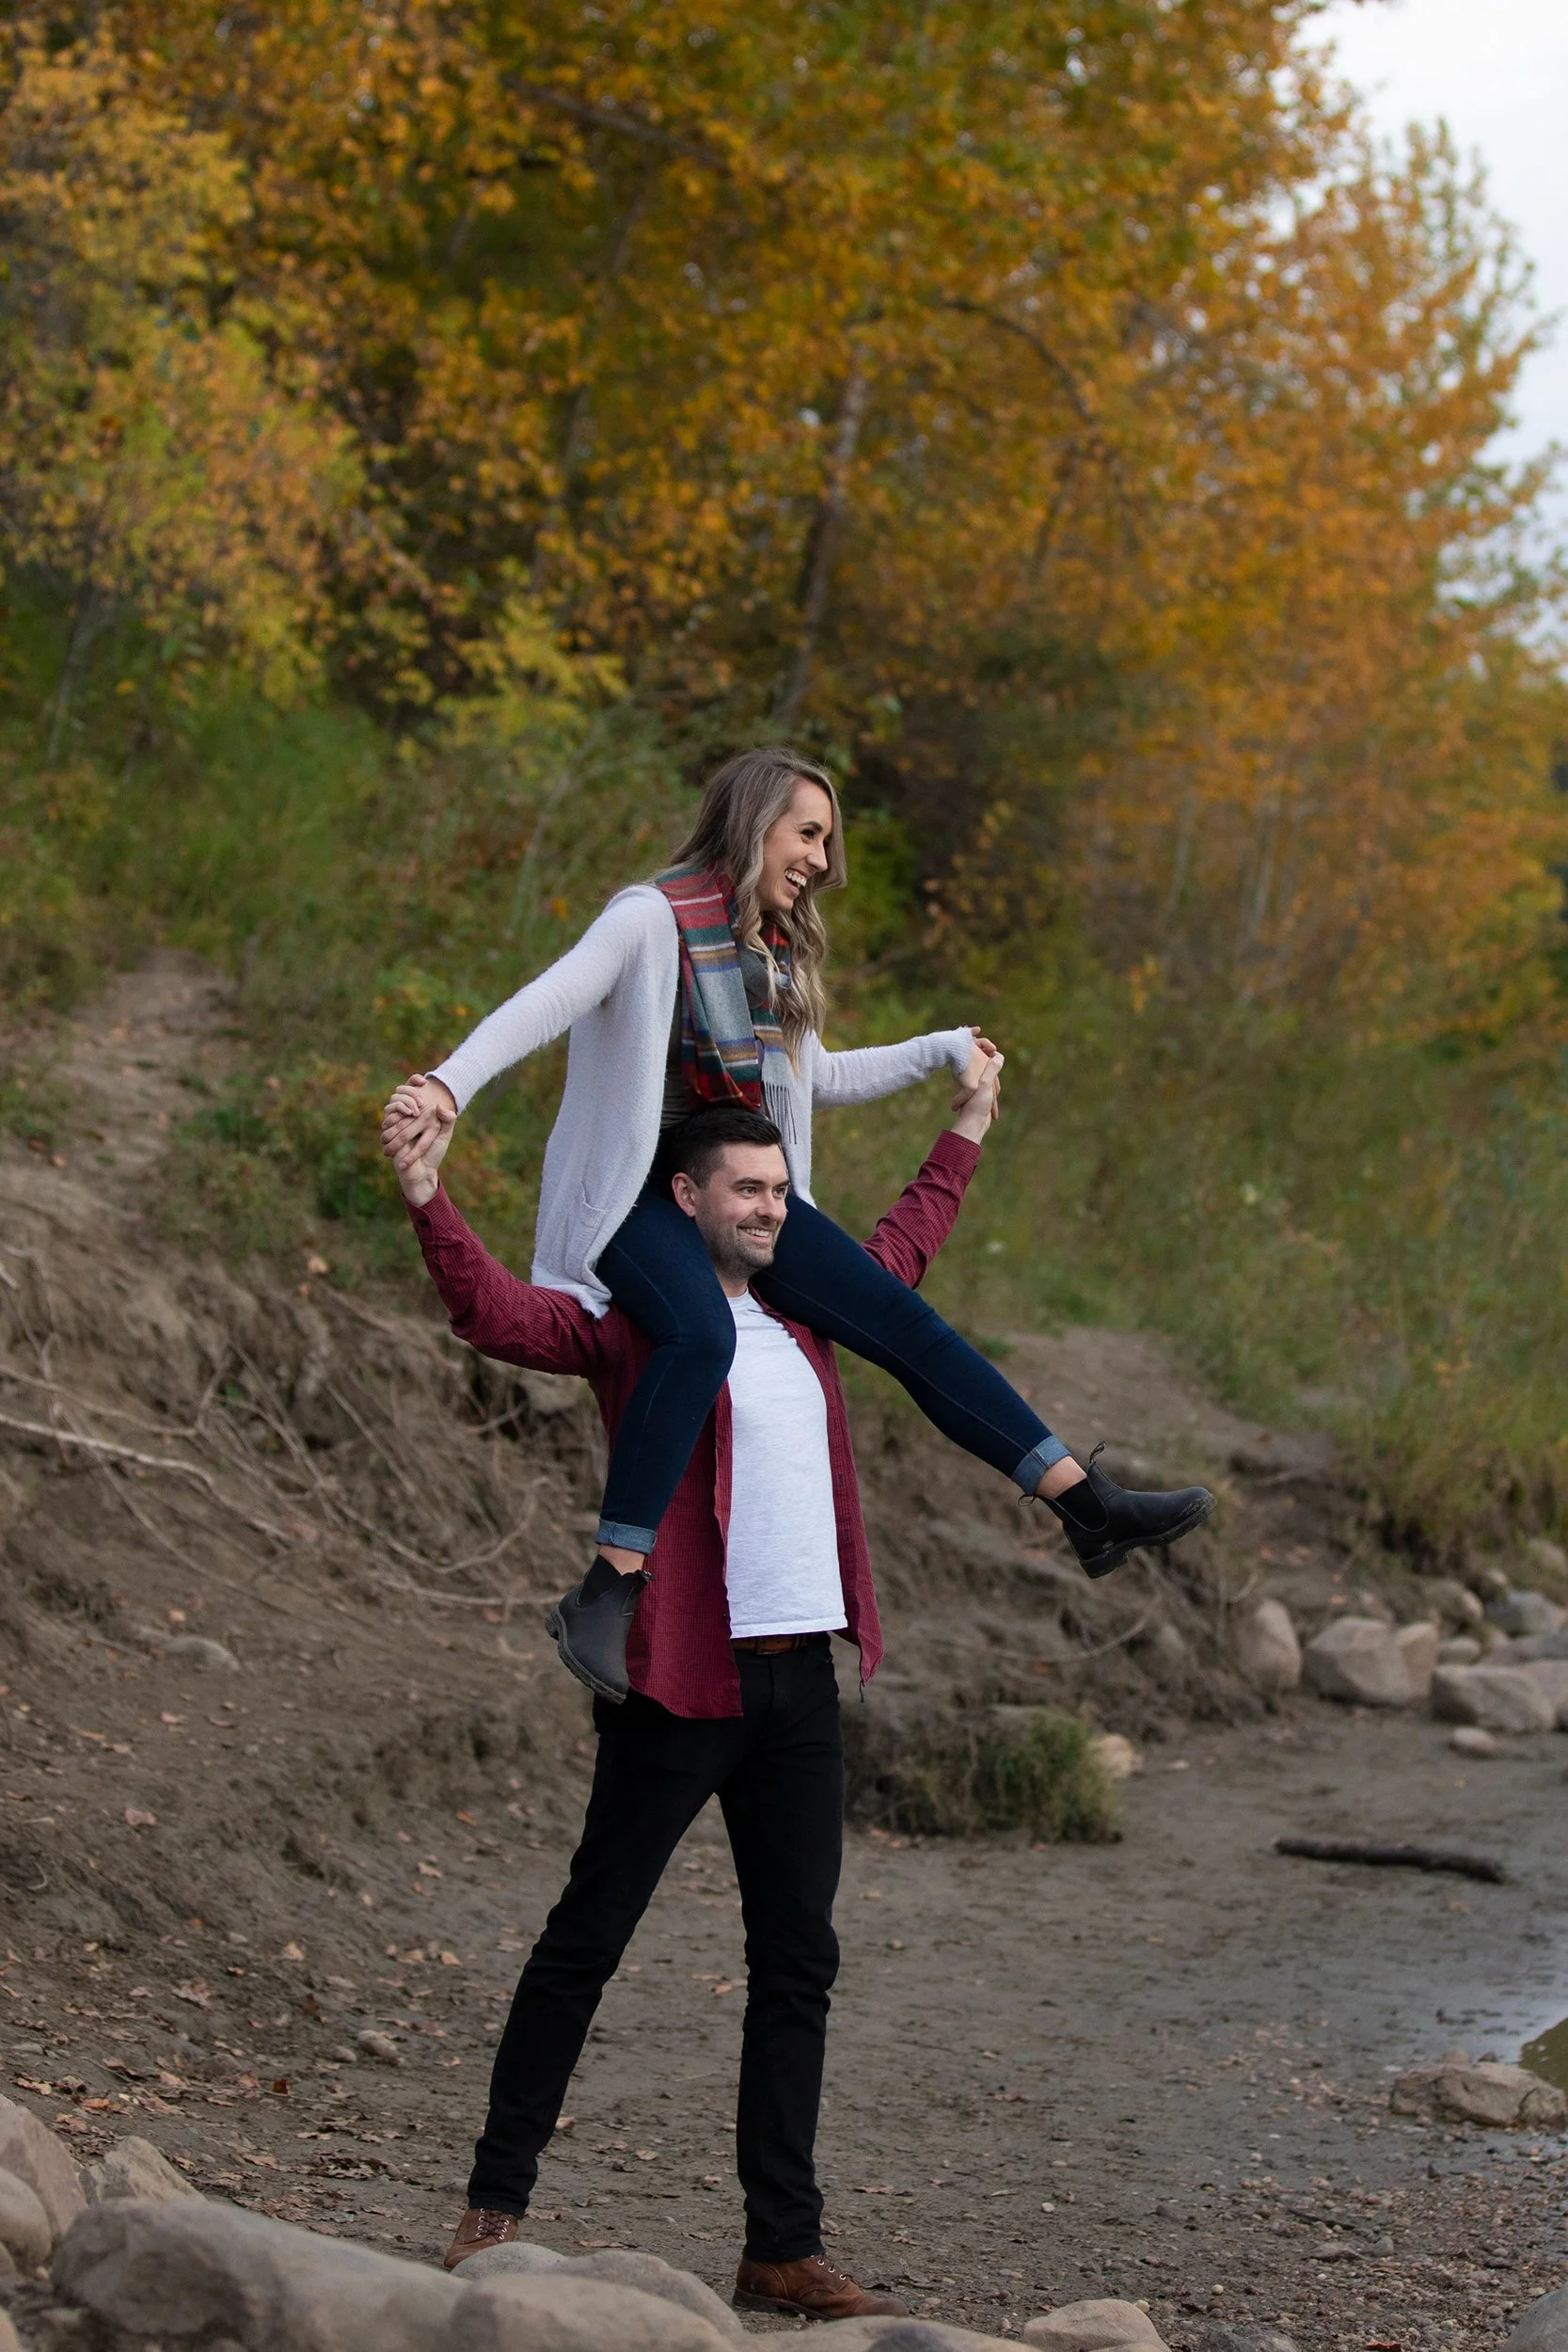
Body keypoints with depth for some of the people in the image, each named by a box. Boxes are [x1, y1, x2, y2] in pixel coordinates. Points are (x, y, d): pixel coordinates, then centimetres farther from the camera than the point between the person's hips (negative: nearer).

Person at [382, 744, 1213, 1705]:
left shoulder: (774, 949, 16)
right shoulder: (653, 921, -10)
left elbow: (817, 1077, 30)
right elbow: (542, 1007, -25)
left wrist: (945, 1048, 29)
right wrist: (446, 1087, -41)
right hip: (636, 1193, -8)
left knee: (902, 1319, -3)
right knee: (702, 1335, -36)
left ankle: (1089, 1503, 1)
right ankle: (607, 1595, -34)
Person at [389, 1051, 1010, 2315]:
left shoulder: (800, 1313, 16)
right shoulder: (632, 1320, -5)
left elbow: (904, 1246, 35)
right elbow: (501, 1313, -20)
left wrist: (965, 1132, 44)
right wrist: (429, 1200, -34)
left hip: (800, 1685, 7)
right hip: (680, 1681, -7)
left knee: (798, 1962, 6)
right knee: (588, 1939, 1)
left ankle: (784, 2247, 12)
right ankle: (498, 2201, 13)